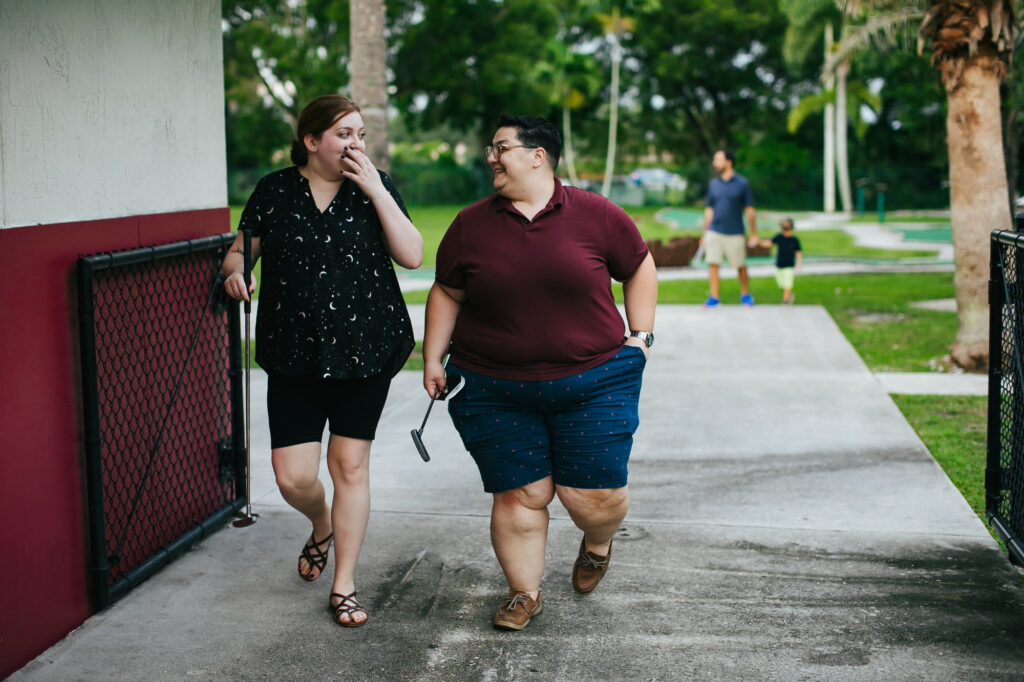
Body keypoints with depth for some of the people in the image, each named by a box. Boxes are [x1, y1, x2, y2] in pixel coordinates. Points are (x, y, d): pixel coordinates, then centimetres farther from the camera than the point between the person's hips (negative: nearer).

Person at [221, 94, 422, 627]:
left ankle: (344, 586, 18)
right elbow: (239, 250, 12)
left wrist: (376, 192, -14)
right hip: (294, 355, 0)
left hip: (364, 349, 0)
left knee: (349, 464, 4)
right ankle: (322, 528, 34)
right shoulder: (274, 192, 3)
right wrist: (233, 270, -11)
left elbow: (412, 256, -8)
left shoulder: (375, 187, 2)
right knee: (293, 477, -3)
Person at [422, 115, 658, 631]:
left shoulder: (596, 216, -3)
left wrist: (640, 335, 4)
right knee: (519, 494, 2)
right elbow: (445, 294, 11)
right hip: (494, 391, 1)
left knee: (594, 495, 0)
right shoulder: (470, 225, 3)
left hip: (593, 384, -1)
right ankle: (524, 592, 21)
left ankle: (597, 543, 34)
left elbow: (639, 268, 9)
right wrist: (433, 359, 6)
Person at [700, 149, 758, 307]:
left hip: (735, 233, -2)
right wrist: (704, 233, 12)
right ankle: (714, 297, 3)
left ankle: (745, 294, 23)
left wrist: (753, 234, 1)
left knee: (741, 266, 5)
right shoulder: (713, 184, 8)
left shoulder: (742, 183, -1)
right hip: (714, 232, 3)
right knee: (713, 264, -4)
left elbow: (749, 210, 2)